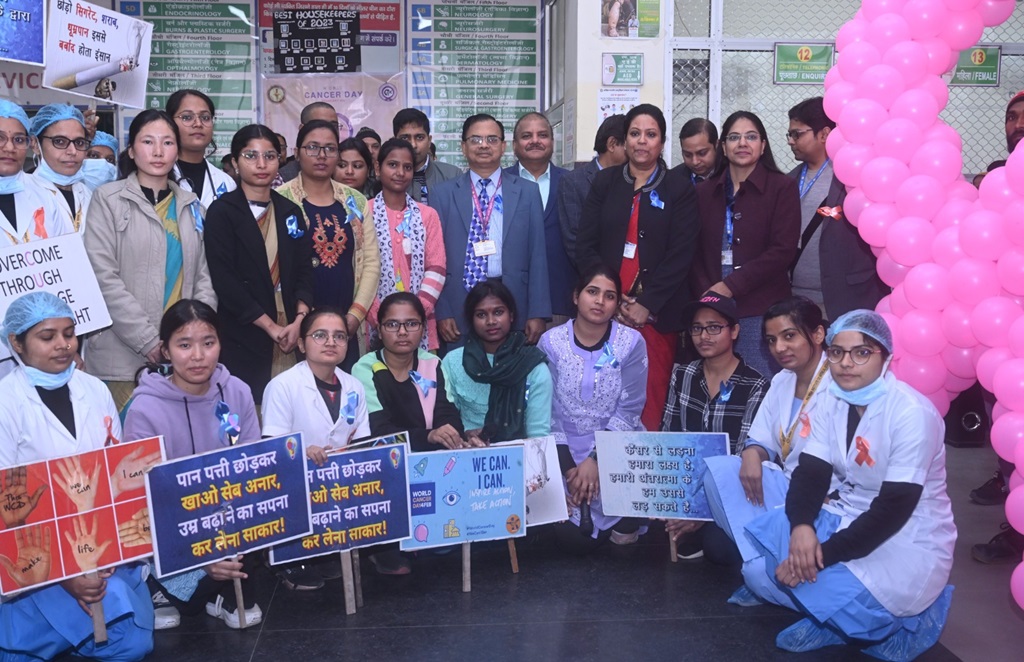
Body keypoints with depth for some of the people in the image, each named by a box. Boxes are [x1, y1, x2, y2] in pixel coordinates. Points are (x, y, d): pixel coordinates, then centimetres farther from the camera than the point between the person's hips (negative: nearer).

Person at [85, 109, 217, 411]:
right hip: (125, 356, -3)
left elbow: (203, 278, 12)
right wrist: (149, 341, -13)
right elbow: (104, 278, -8)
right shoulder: (108, 199, 1)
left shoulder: (190, 205, 15)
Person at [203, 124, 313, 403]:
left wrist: (299, 320, -8)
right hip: (243, 336, -4)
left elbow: (304, 271, 9)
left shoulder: (290, 211, 13)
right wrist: (269, 325, -12)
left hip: (291, 335, 4)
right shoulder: (221, 212, -2)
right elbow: (224, 280, -10)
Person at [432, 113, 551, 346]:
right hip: (458, 308, 0)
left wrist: (538, 314, -2)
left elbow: (537, 255, 4)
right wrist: (441, 312, -3)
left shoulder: (527, 192, 8)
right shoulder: (443, 193, 7)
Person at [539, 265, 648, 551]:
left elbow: (628, 411, -8)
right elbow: (547, 411, -5)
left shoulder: (631, 343, -4)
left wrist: (595, 460, -17)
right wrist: (568, 467, -14)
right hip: (566, 453, 0)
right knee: (574, 538, -14)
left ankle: (626, 517, 6)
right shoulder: (551, 342, -3)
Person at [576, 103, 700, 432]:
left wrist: (646, 304, -10)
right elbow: (585, 245, 6)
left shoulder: (679, 189, 7)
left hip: (656, 313, -1)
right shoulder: (605, 183, 12)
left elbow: (680, 254, -2)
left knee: (651, 401, -5)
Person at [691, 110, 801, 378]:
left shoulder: (782, 188, 2)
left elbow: (783, 251, -7)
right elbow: (696, 251, 9)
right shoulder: (705, 191, 13)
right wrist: (705, 294, -7)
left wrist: (730, 286, -12)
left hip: (761, 312, -3)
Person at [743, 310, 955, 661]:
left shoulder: (912, 414, -21)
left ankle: (908, 617, 0)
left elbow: (893, 510, -24)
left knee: (832, 597, -29)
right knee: (759, 536, -14)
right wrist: (801, 526, -27)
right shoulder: (833, 405, 1)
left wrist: (823, 555, -28)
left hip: (909, 541, -6)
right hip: (848, 519, 7)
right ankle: (833, 611, -1)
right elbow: (810, 475, -5)